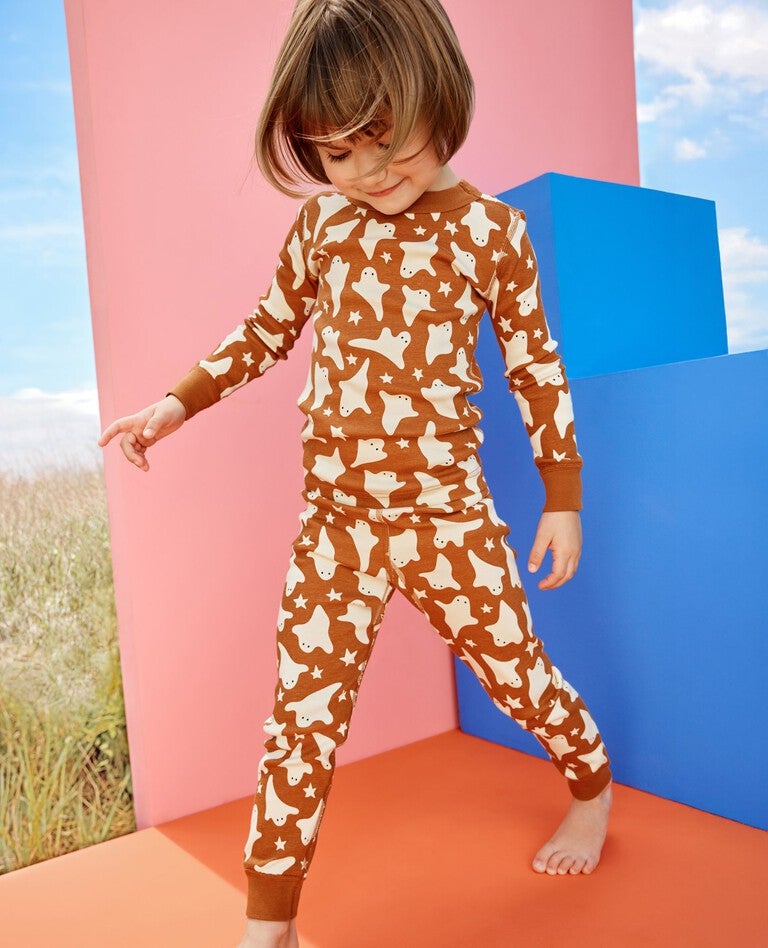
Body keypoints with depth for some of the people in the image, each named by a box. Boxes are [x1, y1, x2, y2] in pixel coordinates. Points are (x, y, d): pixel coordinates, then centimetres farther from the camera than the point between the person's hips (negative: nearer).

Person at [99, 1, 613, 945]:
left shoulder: (489, 229, -5)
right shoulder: (321, 220, 3)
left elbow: (537, 370, 1)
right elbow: (268, 327, 16)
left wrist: (563, 497, 3)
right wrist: (179, 402, 9)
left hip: (449, 519, -2)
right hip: (334, 521, 3)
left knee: (516, 669, 15)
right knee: (301, 716, 4)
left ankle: (594, 790, 48)